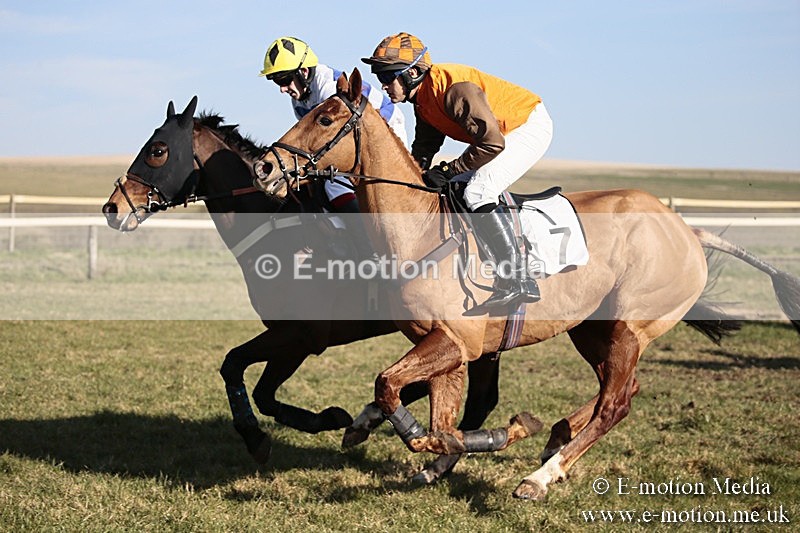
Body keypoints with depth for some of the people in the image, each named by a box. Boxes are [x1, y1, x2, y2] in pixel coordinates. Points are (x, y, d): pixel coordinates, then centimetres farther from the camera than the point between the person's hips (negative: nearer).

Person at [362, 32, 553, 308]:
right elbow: (423, 149, 12)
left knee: (477, 191, -25)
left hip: (530, 126, -10)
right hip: (501, 133, 10)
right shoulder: (423, 98, 0)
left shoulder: (454, 89, -30)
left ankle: (517, 280, -26)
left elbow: (492, 143, -32)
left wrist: (446, 172, -25)